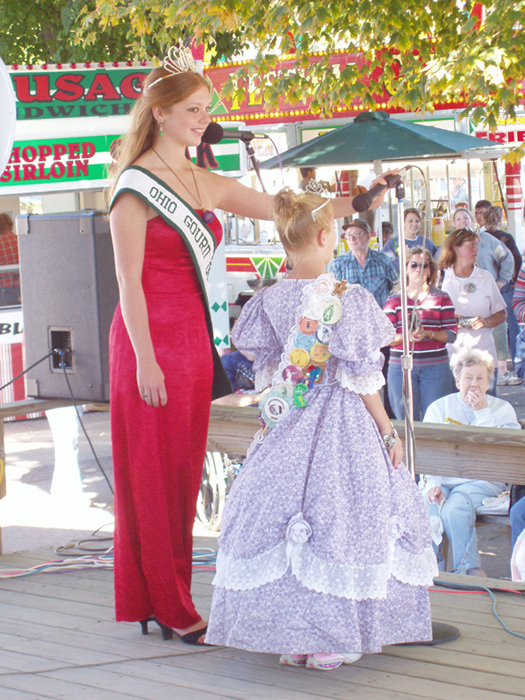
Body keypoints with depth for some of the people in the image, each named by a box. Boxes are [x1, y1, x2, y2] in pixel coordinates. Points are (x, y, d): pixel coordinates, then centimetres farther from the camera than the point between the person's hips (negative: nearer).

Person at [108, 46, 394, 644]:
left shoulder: (208, 185, 15)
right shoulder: (136, 185, -7)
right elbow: (128, 279, -11)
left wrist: (354, 203, -3)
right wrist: (145, 359, -17)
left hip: (192, 337, 8)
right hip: (150, 338, -8)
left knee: (183, 471, 9)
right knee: (153, 472, -2)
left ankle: (166, 602, 17)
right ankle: (168, 609, 5)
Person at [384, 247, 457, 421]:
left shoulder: (441, 298, 9)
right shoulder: (394, 300, 7)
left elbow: (452, 334, 3)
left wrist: (429, 334, -14)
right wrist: (406, 336, -17)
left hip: (436, 367, 0)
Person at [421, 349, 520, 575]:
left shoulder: (502, 409, 9)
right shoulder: (439, 408, 13)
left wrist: (482, 413, -8)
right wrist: (433, 483, -13)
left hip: (482, 479, -2)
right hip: (441, 478, 2)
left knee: (453, 509, -32)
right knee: (424, 509, -28)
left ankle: (469, 570, -17)